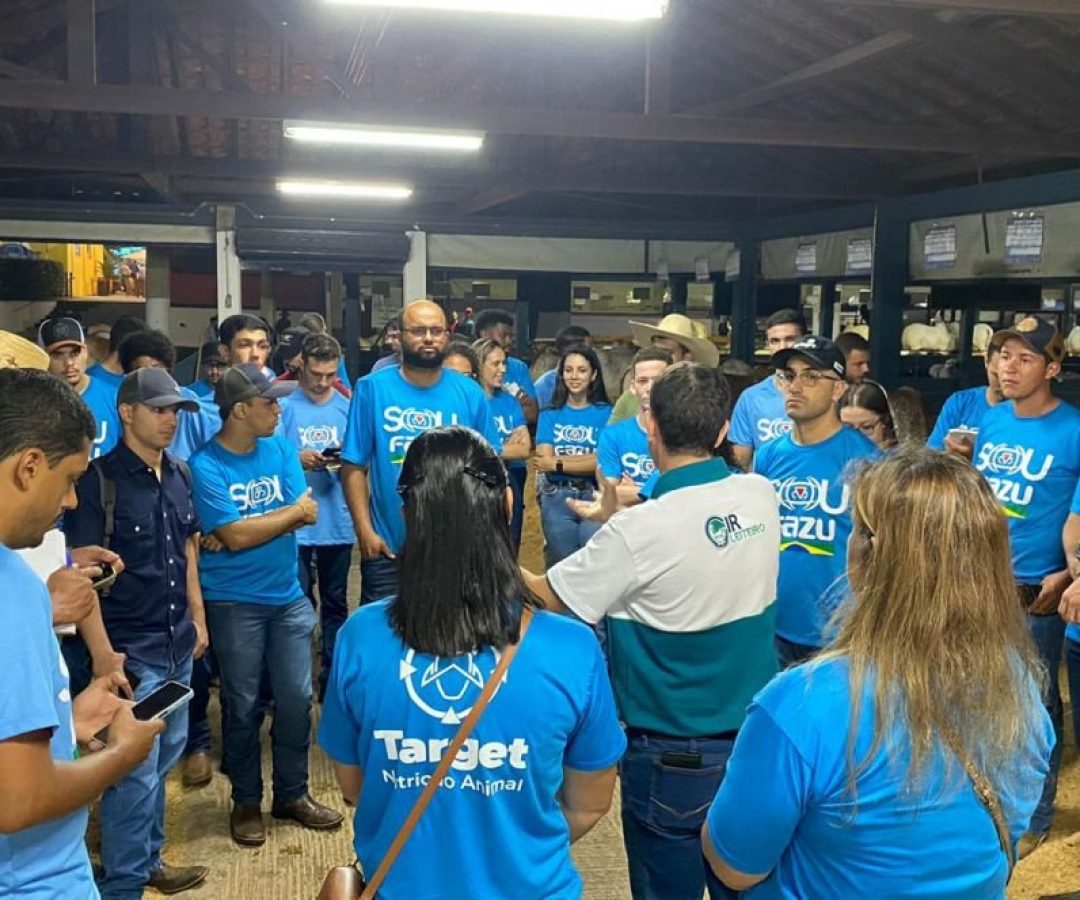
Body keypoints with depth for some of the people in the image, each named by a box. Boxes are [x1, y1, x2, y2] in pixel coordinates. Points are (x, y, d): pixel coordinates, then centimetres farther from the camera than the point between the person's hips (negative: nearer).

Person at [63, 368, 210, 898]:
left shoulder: (178, 476, 7)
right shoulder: (99, 480, -14)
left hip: (178, 643, 7)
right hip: (130, 649, -7)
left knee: (164, 759, 18)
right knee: (135, 770, -2)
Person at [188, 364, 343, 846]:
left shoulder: (280, 449, 1)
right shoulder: (205, 466, -14)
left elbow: (307, 514, -7)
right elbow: (234, 535, -21)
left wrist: (246, 528, -17)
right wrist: (291, 512, -9)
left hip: (288, 597, 4)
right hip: (235, 604, -4)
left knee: (296, 699, 9)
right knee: (243, 706, 8)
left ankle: (292, 793, 27)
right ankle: (246, 801, 26)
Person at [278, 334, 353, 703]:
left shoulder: (347, 408, 4)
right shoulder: (285, 407, -3)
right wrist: (298, 460, -22)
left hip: (338, 522, 2)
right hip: (296, 524, -2)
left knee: (335, 603, 12)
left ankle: (332, 676, 24)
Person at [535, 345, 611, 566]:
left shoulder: (606, 413, 2)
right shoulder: (549, 415, 8)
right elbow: (544, 460, -2)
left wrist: (557, 463, -8)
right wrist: (588, 460, -9)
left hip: (594, 497, -2)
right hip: (556, 498, 2)